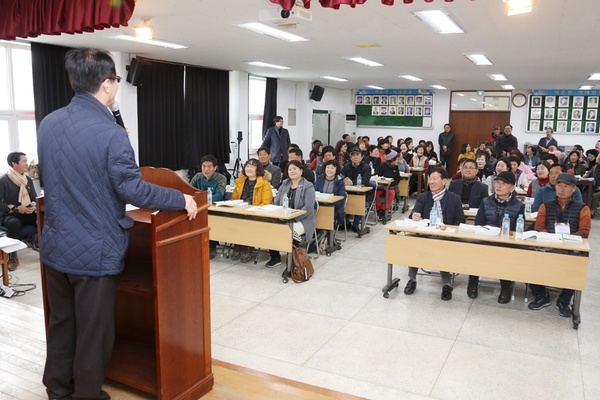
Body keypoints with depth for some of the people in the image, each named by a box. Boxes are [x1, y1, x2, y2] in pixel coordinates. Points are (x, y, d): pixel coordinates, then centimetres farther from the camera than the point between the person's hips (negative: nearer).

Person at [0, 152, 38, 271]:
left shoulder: (28, 180, 9)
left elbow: (34, 198, 16)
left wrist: (34, 205, -7)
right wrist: (15, 208, -23)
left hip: (27, 213, 5)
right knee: (14, 223, -39)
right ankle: (13, 257, -28)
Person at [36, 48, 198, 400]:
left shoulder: (48, 124, 3)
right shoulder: (110, 133, -21)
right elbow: (134, 190, -22)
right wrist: (182, 199, -9)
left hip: (55, 246, 8)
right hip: (95, 251, -7)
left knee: (60, 323, 23)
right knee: (94, 334, 10)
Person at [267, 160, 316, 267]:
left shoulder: (308, 186, -4)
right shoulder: (284, 184, 15)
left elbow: (308, 207, -14)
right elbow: (276, 202, 14)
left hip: (302, 221, -5)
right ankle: (275, 257, -6)